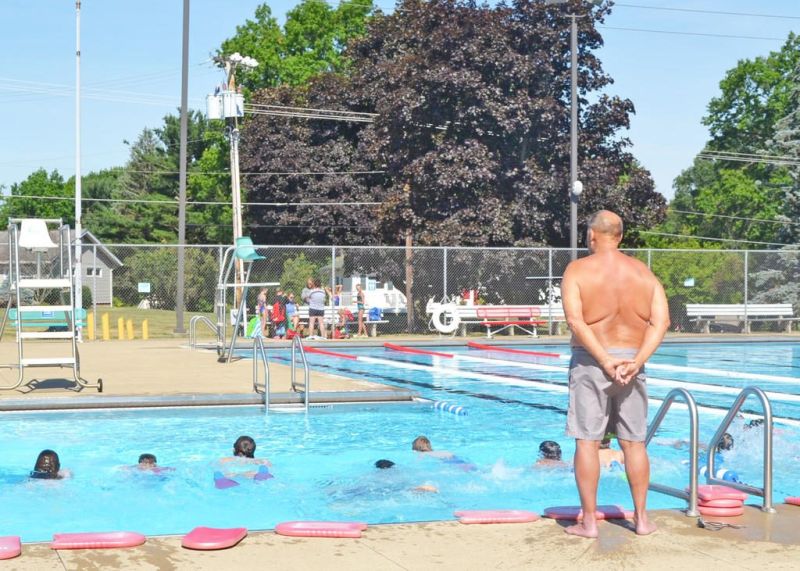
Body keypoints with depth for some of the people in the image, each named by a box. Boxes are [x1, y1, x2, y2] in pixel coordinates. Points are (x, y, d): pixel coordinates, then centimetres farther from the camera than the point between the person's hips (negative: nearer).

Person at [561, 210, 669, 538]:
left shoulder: (577, 270, -4)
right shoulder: (643, 273, 6)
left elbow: (575, 320, -18)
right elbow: (661, 321, -5)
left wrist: (605, 361, -19)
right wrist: (636, 362, -13)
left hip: (590, 362, -3)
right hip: (631, 360, 3)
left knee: (587, 442, 2)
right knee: (634, 443, 11)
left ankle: (589, 522, 4)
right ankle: (642, 519, 15)